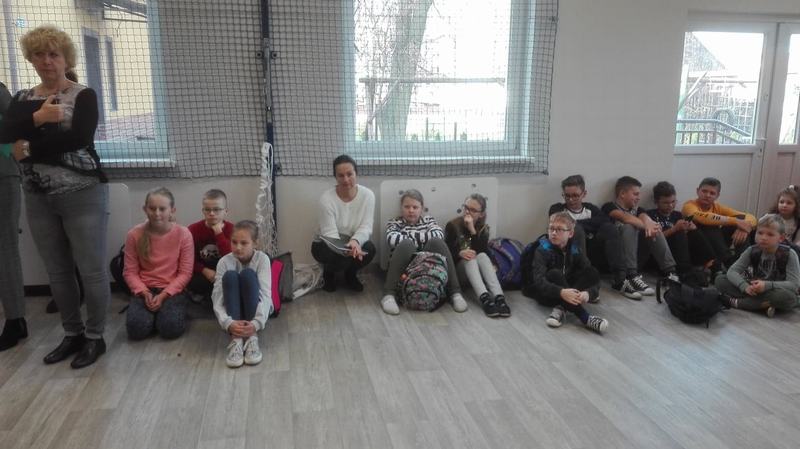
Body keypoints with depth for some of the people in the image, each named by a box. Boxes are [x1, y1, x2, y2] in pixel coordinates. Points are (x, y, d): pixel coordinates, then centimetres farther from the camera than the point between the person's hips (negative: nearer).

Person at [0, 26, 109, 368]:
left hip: (82, 194, -5)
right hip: (38, 199, 5)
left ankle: (95, 337, 15)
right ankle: (72, 334, 27)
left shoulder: (83, 95, -2)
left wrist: (28, 149, -11)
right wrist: (37, 118, -18)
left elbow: (80, 137, -18)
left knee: (91, 270, 0)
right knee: (57, 272, 12)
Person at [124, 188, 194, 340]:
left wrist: (163, 295, -18)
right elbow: (130, 272, -2)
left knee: (171, 328, -26)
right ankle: (151, 313, 9)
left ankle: (170, 310, 8)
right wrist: (145, 293, -18)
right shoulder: (134, 234, -5)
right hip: (144, 289, 1)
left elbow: (185, 273, -8)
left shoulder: (183, 234, -9)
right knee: (137, 328, -24)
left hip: (172, 290, -1)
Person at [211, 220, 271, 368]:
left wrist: (257, 322, -42)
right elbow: (217, 298, -21)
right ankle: (235, 339, -33)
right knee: (230, 276, -28)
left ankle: (252, 337, -32)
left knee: (248, 274, -29)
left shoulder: (262, 259, -15)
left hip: (256, 310, -1)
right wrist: (228, 323, -39)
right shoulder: (224, 261, -12)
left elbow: (265, 294, -25)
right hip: (234, 312, 1)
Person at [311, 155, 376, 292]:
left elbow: (366, 227, -18)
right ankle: (328, 273, 6)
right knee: (340, 256, -33)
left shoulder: (368, 195, -15)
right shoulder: (327, 198, -22)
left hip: (355, 242, 2)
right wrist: (345, 248, -45)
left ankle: (350, 275, 6)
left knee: (369, 249, -29)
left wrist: (355, 241, -41)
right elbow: (329, 233, -24)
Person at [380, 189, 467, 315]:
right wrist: (421, 239, -8)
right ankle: (389, 295, -36)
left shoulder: (428, 220, 21)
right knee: (406, 244, -30)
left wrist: (411, 235, -7)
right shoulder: (394, 223, 15)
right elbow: (392, 239, -10)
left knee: (437, 242, -25)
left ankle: (455, 293, -27)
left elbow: (439, 234, -4)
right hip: (403, 271, -2)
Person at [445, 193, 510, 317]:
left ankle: (499, 297, -47)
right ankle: (484, 298, -54)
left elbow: (483, 251, -15)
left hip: (476, 270, 2)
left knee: (482, 256, -29)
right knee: (469, 259, -32)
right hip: (456, 267, -2)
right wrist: (460, 253, -32)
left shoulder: (483, 228, 3)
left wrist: (472, 230, -25)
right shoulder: (452, 225, -4)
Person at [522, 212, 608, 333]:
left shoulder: (575, 250, -5)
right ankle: (585, 318, -42)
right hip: (546, 293, -4)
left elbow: (593, 278, -14)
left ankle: (561, 309, -32)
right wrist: (561, 292, -49)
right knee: (554, 274, -34)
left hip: (567, 290, 4)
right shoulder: (542, 250, -15)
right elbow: (539, 280, -31)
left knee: (593, 273, -17)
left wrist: (588, 293, -38)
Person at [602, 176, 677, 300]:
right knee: (629, 227, -27)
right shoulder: (609, 207, 4)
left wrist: (649, 225, -28)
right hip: (616, 256, -5)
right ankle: (630, 277, -40)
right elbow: (625, 218, -17)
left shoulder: (637, 209, 20)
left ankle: (671, 273, -17)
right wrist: (646, 226, -32)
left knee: (655, 231, -9)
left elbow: (645, 217, -4)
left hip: (637, 256, 5)